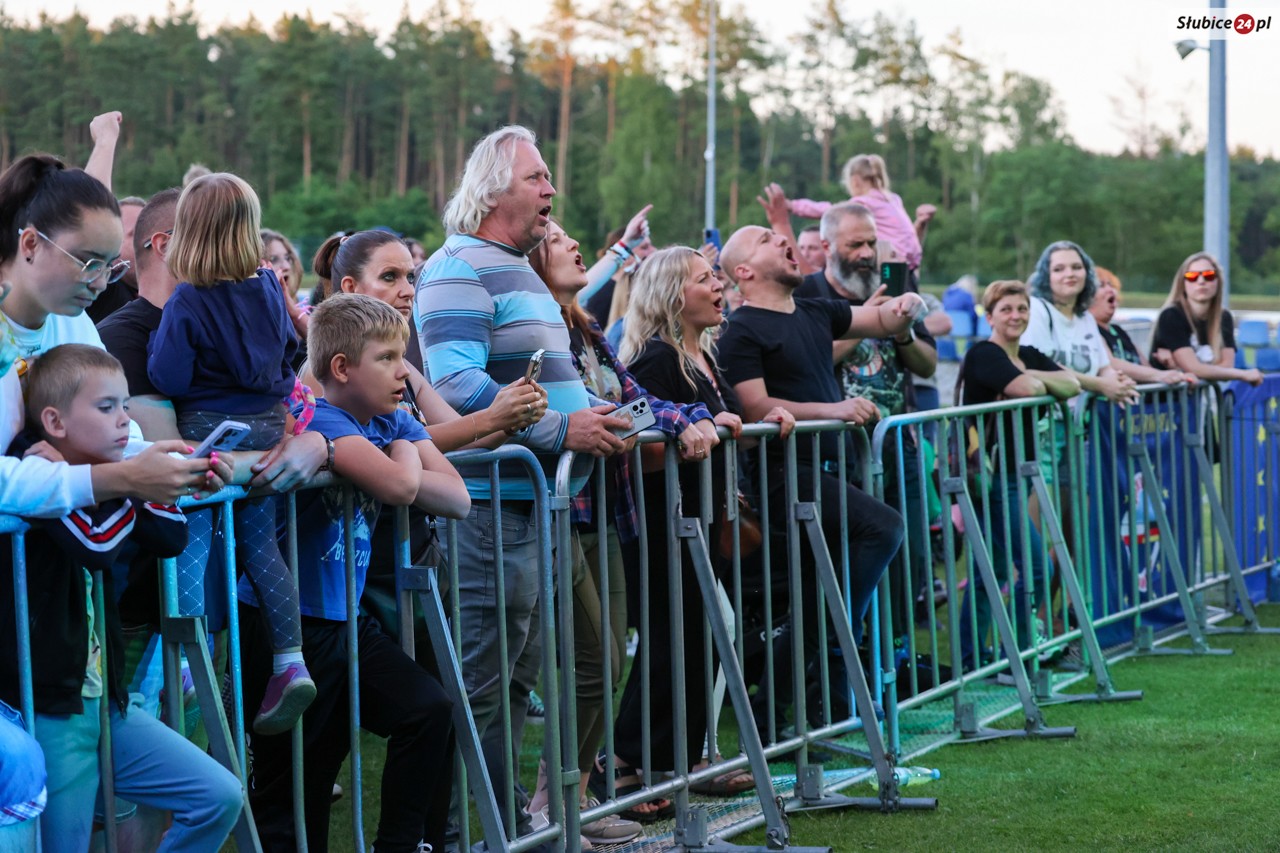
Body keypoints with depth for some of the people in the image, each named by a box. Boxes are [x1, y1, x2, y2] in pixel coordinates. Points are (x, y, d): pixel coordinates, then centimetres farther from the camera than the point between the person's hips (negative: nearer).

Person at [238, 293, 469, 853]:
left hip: (343, 619, 7)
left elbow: (457, 500, -3)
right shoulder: (320, 422, -18)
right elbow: (399, 486, -34)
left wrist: (403, 468, -18)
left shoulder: (394, 422, 6)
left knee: (429, 711, -6)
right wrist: (404, 456, -12)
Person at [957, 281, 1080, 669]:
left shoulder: (1029, 357, 16)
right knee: (1035, 567, -12)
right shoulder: (983, 355, -10)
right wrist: (1043, 382, -4)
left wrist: (1038, 377, -13)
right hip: (991, 475, -9)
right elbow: (1025, 388, -26)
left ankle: (970, 658, 19)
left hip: (1014, 475, 9)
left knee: (993, 568, 12)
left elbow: (1072, 385, 2)